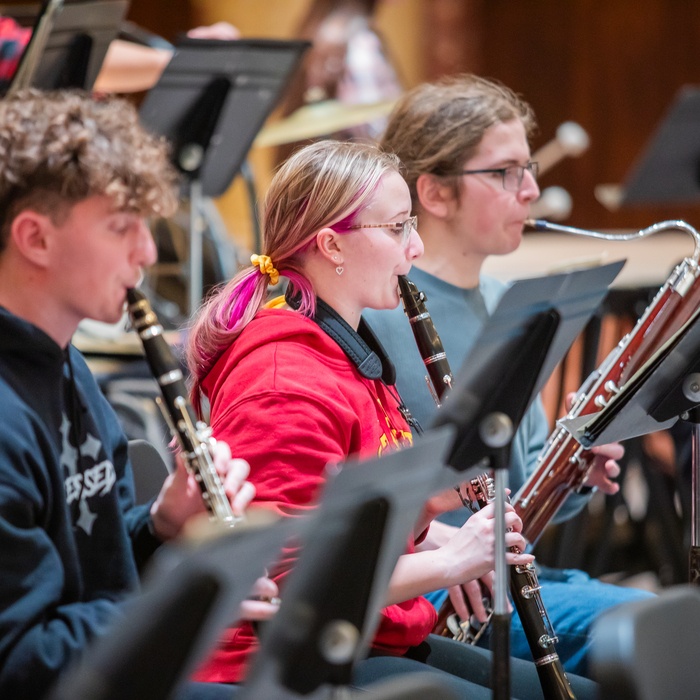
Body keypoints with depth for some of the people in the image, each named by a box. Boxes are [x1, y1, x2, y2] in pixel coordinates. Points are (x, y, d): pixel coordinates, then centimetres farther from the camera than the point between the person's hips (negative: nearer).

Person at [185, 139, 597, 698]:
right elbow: (289, 578, -25)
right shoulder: (285, 383, -19)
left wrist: (428, 503, 0)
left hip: (378, 641, 10)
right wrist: (448, 562, -21)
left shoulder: (351, 352, 15)